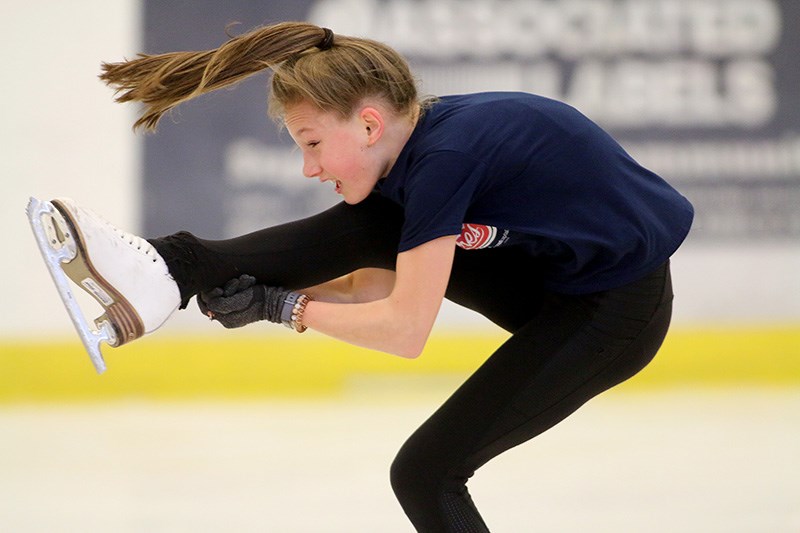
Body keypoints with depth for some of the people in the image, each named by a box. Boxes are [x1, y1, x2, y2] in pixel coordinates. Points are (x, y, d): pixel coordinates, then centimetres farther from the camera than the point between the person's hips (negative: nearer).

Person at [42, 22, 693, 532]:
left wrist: (281, 307, -16)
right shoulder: (418, 139, -3)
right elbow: (390, 283, 5)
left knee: (425, 472, -11)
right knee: (364, 227, -4)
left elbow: (404, 329, -27)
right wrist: (265, 290, -7)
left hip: (615, 311, -9)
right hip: (543, 274, 9)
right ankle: (176, 269, -7)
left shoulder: (444, 156, -29)